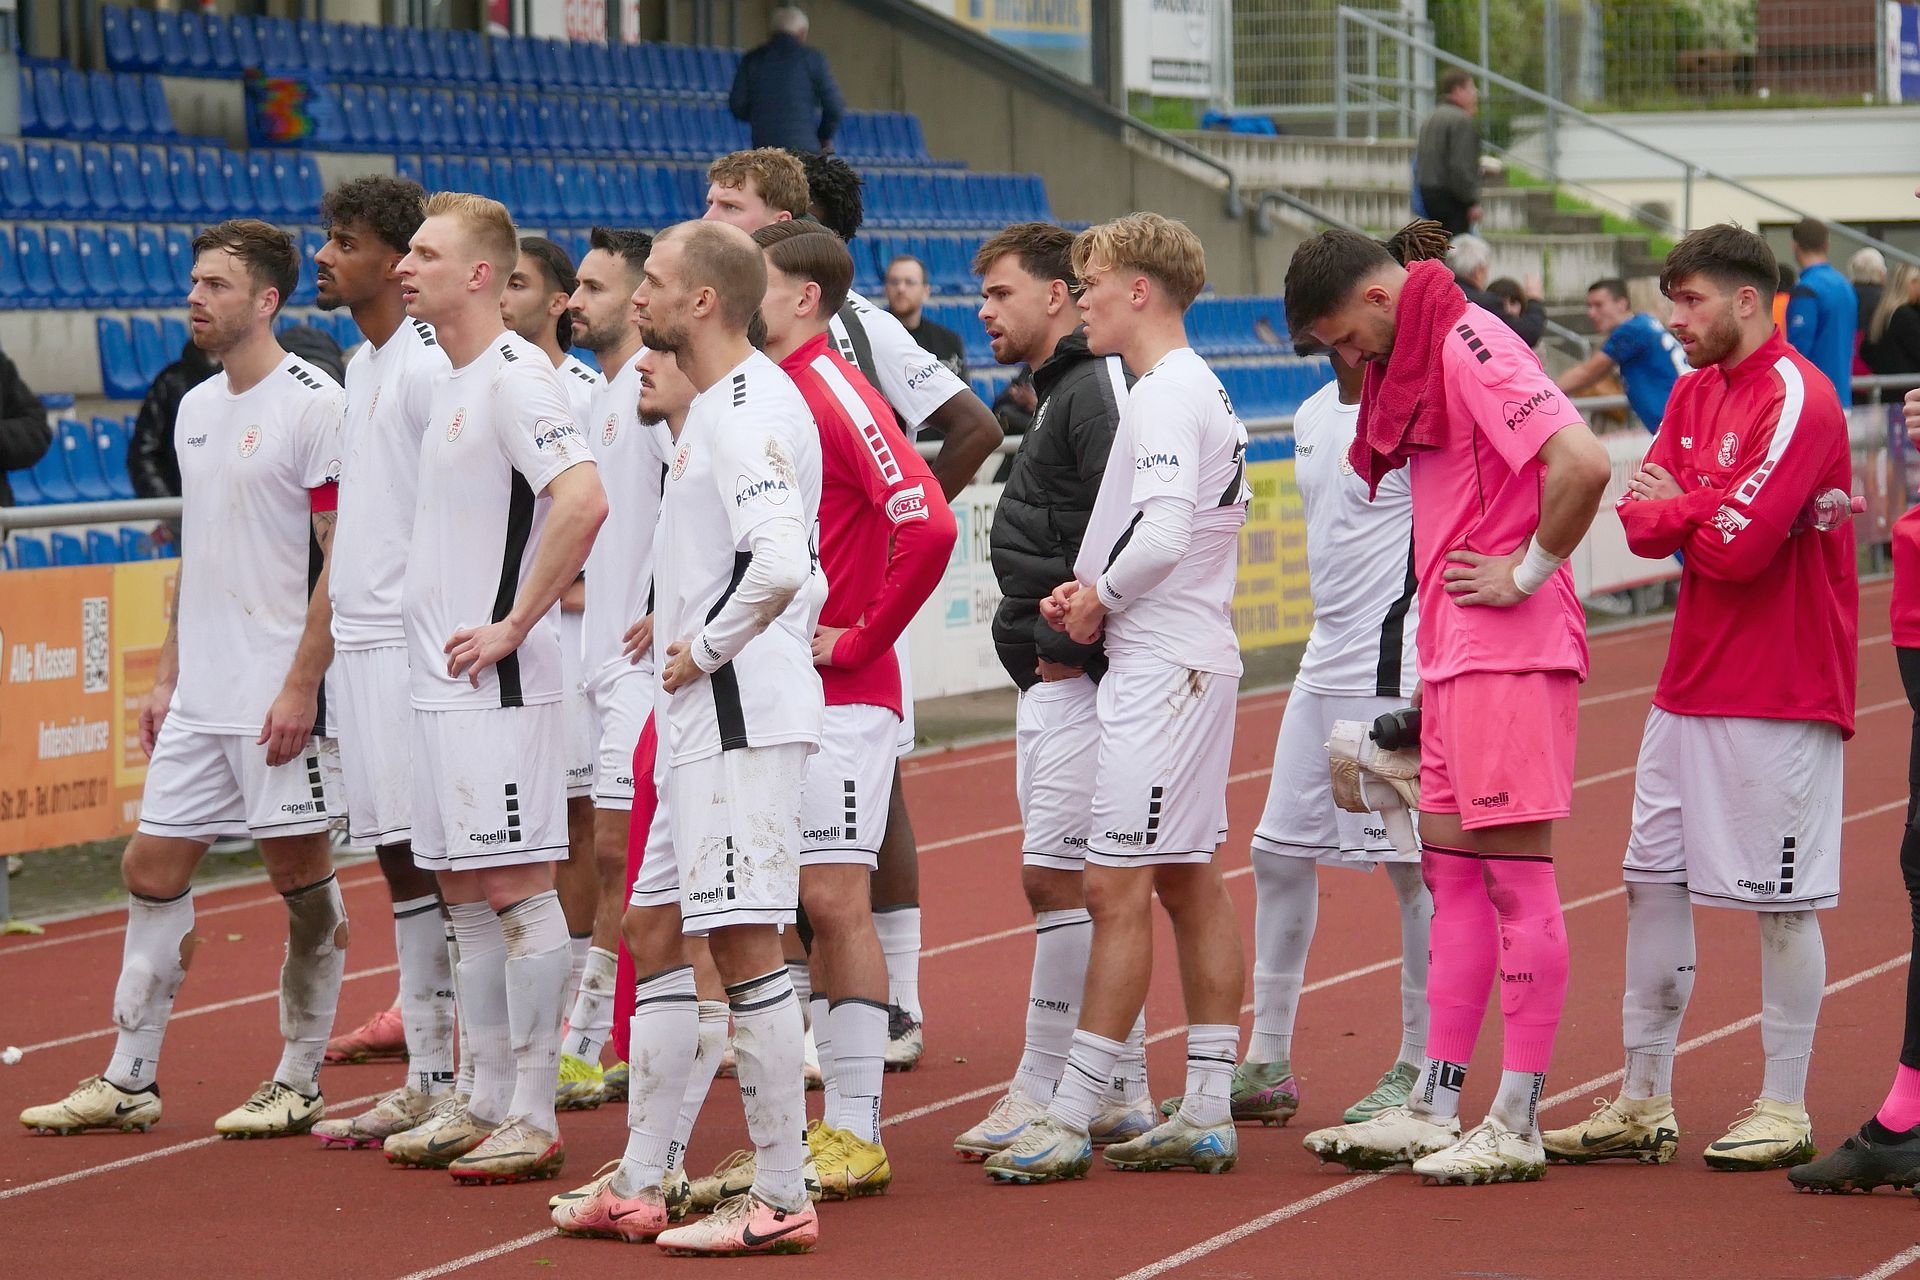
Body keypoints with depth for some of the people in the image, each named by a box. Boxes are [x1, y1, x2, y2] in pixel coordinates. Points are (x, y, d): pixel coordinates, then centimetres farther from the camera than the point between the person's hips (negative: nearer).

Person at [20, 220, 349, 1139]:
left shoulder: (312, 404, -11)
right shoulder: (196, 408, 13)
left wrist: (302, 683, -18)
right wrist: (168, 673, 16)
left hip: (279, 696, -8)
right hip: (198, 699, 8)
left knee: (301, 874, 1)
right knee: (153, 866, 6)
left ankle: (299, 1084, 11)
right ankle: (130, 1081, 13)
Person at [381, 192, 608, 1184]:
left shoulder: (514, 376, -14)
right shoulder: (450, 383, 16)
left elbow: (583, 501, -26)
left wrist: (513, 624, -21)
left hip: (497, 682, -10)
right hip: (437, 680, 10)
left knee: (518, 889, -6)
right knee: (466, 895, 12)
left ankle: (534, 1120, -3)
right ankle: (487, 1105, 19)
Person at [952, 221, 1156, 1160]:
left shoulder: (1096, 389, -13)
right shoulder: (1058, 392, 19)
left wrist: (1069, 645, -18)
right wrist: (1045, 657, 11)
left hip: (1079, 682, -11)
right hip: (1049, 684, 11)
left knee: (1056, 875, -9)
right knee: (1077, 879, 11)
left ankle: (1043, 1091, -6)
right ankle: (1122, 1092, 16)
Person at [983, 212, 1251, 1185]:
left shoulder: (1167, 394, -14)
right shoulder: (1199, 388, 17)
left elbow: (1165, 534, -26)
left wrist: (1099, 598, -9)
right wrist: (1090, 595, 7)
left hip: (1163, 669, -11)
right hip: (1191, 660, 11)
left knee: (1116, 888, -9)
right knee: (1190, 882, 10)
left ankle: (1069, 1121, -8)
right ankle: (1206, 1115, 13)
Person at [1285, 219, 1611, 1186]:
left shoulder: (1471, 346, -14)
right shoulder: (1418, 360, 16)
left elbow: (1582, 464, -26)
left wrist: (1529, 572, -15)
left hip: (1509, 652, -10)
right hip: (1453, 651, 10)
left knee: (1515, 880, -5)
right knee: (1453, 876, 11)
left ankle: (1517, 1126, 0)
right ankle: (1432, 1112, 17)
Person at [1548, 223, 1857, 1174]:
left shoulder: (1797, 399, -13)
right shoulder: (1695, 392, 13)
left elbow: (1739, 545, -21)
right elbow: (1642, 520, 5)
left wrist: (1678, 507, -3)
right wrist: (1708, 512, -14)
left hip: (1778, 693, -8)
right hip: (1690, 683, 8)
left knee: (1780, 900, 0)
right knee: (1654, 881, 9)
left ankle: (1785, 1107, 9)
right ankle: (1644, 1105, 15)